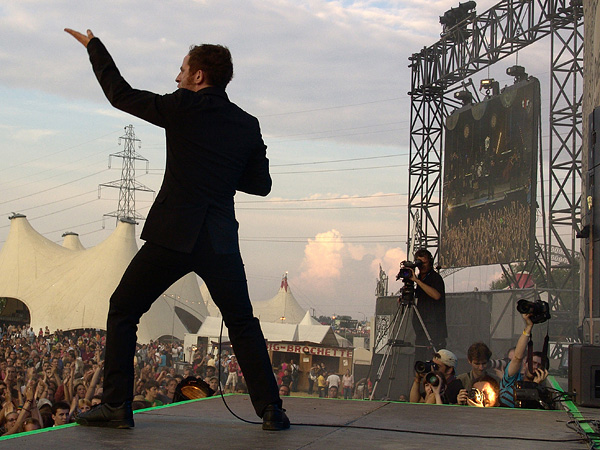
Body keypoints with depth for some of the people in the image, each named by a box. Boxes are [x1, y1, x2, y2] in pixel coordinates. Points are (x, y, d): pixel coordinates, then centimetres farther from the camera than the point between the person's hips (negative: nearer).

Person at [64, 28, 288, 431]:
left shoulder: (182, 107, -2)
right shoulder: (248, 125, 9)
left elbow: (120, 93, 8)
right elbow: (261, 184, 15)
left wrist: (94, 46, 21)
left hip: (172, 235, -3)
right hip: (220, 240, 4)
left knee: (122, 312, 11)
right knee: (243, 325, 15)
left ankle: (117, 406, 7)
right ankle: (270, 409, 8)